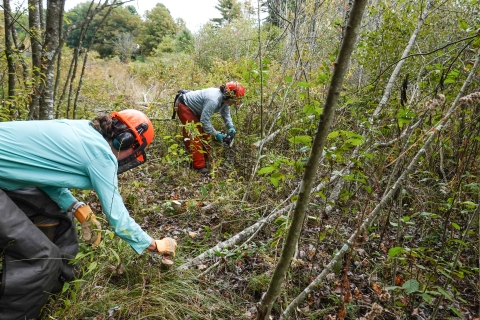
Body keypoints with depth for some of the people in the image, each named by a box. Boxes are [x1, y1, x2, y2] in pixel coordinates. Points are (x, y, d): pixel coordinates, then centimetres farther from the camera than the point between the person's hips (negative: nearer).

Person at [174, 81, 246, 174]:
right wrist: (216, 134, -25)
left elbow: (226, 114, 3)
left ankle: (204, 161, 19)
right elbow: (204, 120, -33)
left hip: (195, 109, 10)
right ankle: (199, 166, -12)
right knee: (195, 136, -14)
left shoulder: (224, 98, -10)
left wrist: (231, 127, -12)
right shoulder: (213, 100, -38)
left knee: (205, 133, 8)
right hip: (184, 106, -9)